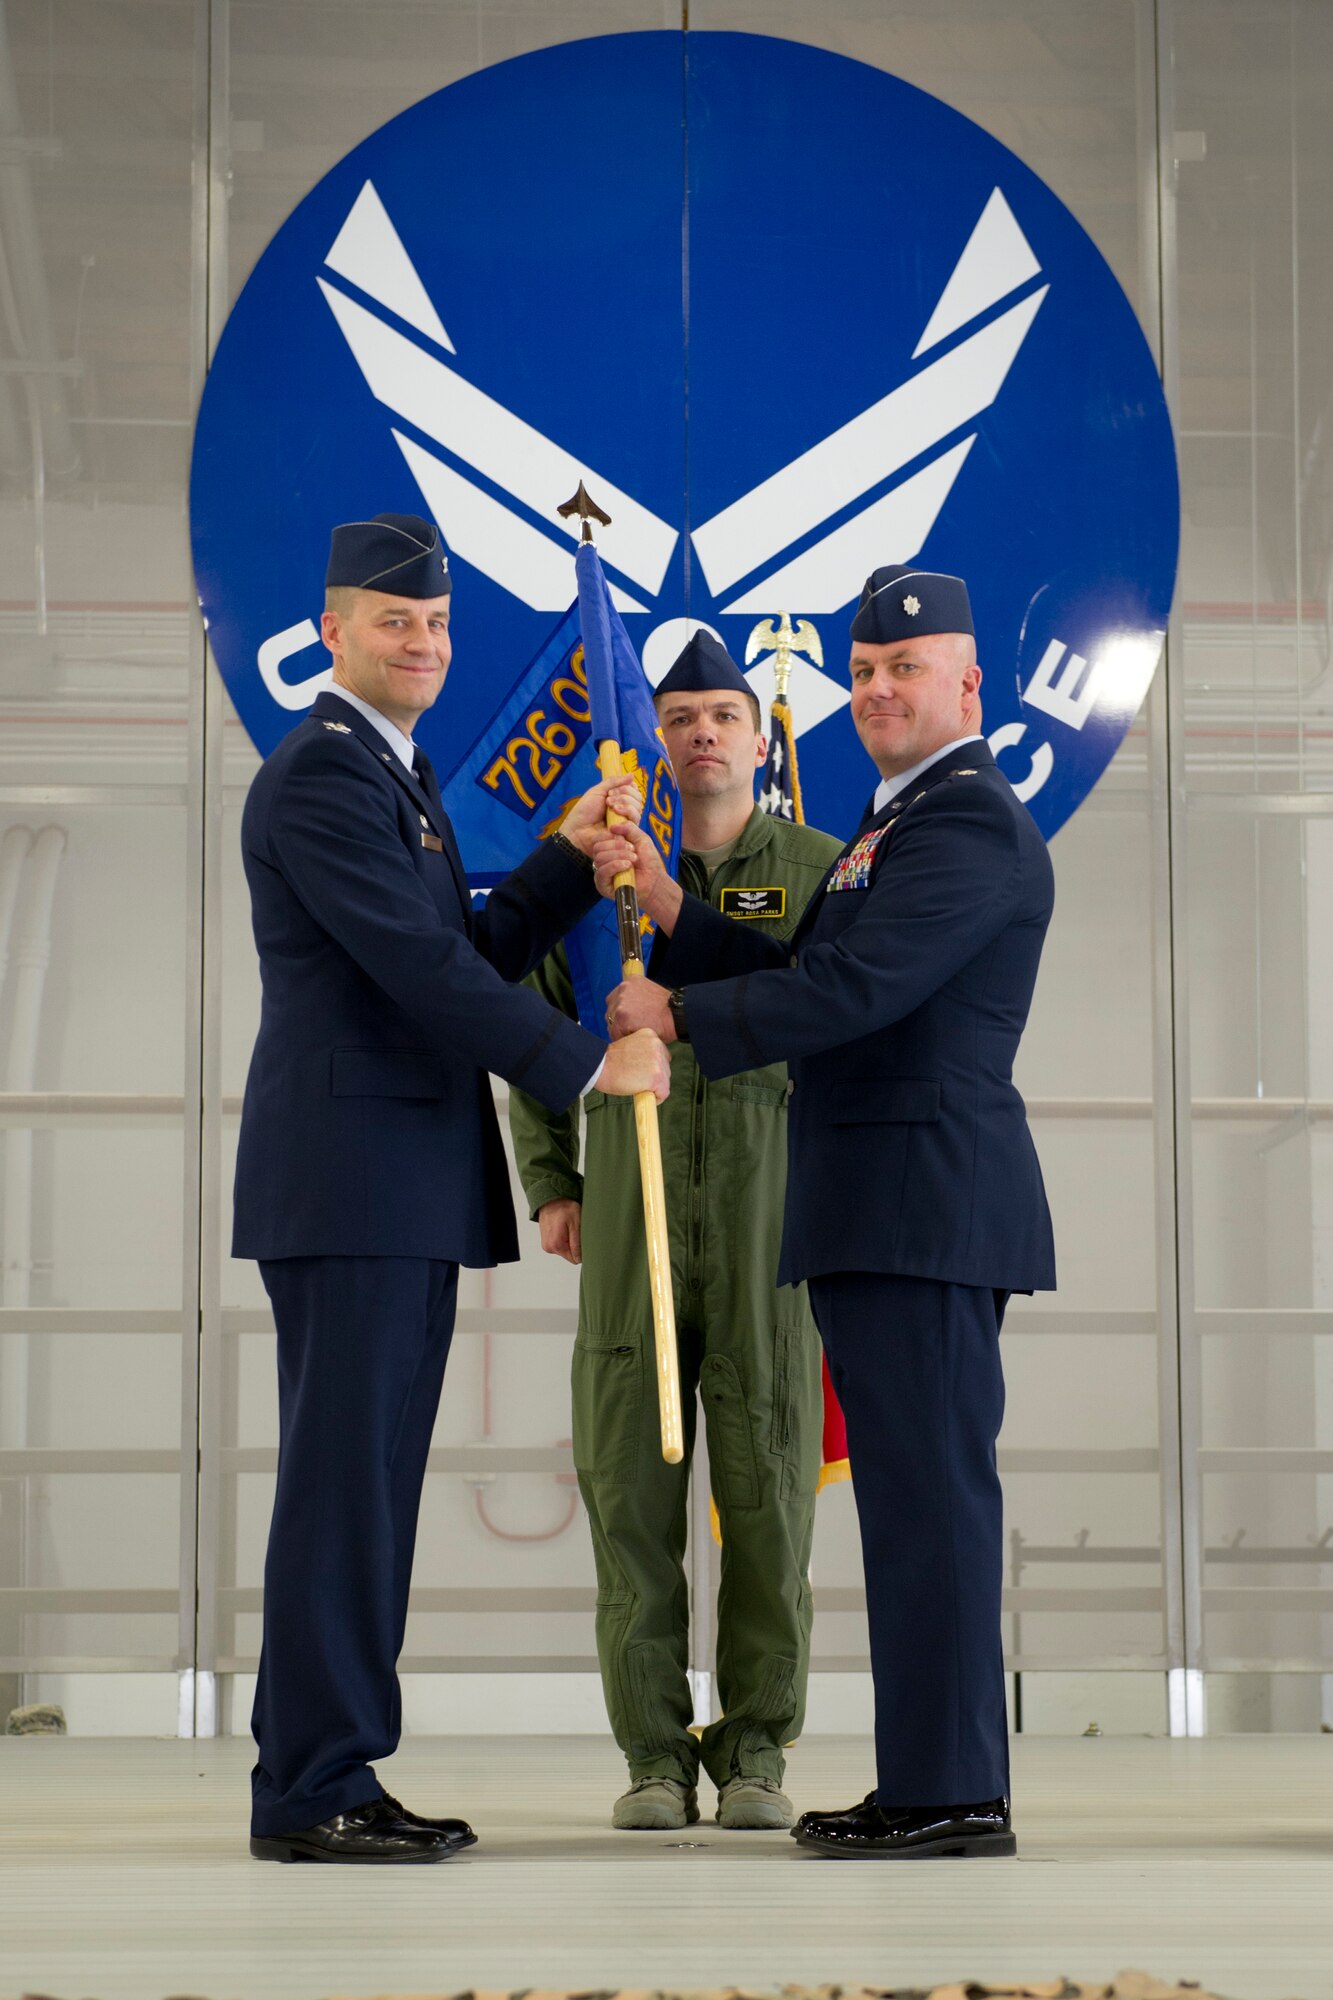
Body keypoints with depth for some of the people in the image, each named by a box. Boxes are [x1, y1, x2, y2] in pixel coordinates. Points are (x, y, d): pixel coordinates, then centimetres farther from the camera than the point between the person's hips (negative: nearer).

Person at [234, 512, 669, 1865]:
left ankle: (335, 1775, 13)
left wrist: (569, 860, 11)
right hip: (344, 1176, -10)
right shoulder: (319, 771, -10)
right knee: (341, 1476, -8)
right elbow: (421, 964, -18)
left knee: (373, 1483, 9)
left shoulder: (395, 778, 22)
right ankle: (307, 1792, -4)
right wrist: (589, 1065, -14)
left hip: (409, 1189, 10)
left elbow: (468, 957, 20)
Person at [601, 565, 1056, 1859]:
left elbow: (848, 992, -20)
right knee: (914, 1495, 11)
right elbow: (797, 975, 19)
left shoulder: (968, 822, -11)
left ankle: (951, 1795, -6)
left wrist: (676, 1014, -10)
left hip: (923, 1204, -10)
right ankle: (931, 1781, 16)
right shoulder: (901, 823, 23)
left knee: (928, 1488, -9)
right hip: (885, 1215, 10)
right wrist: (672, 910, 6)